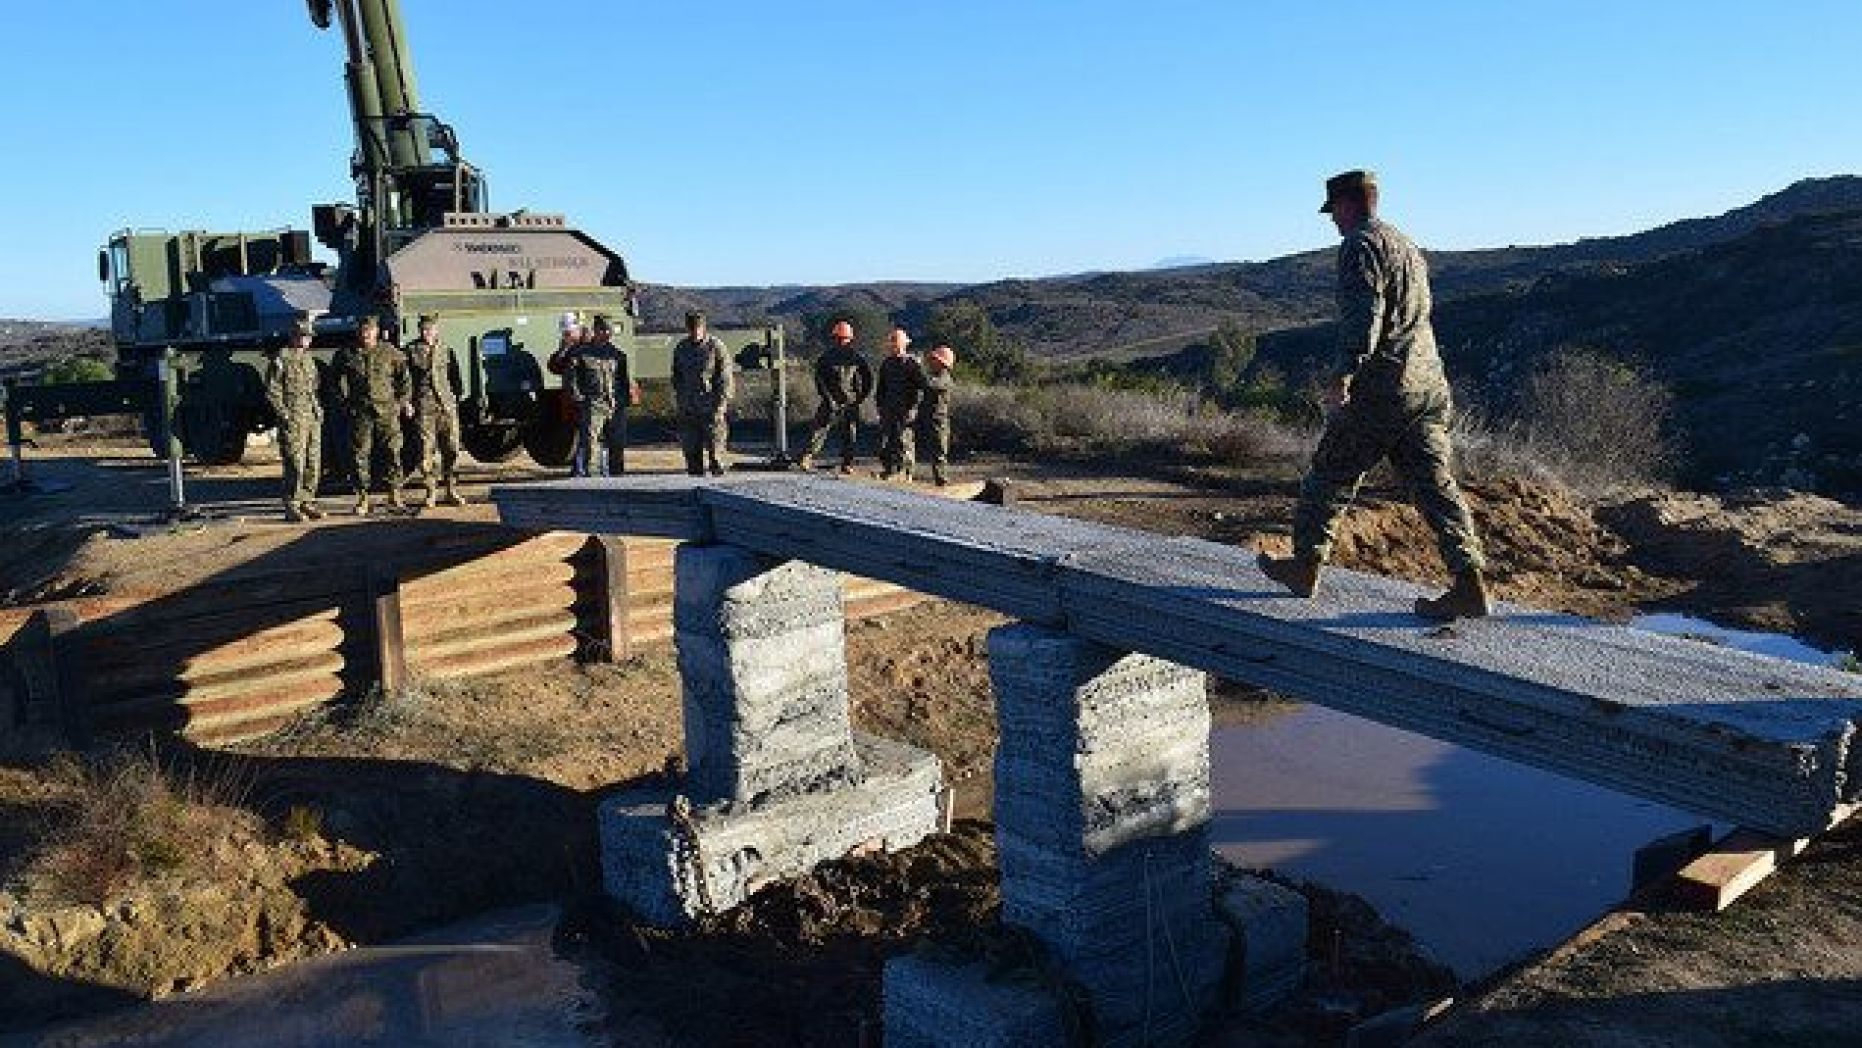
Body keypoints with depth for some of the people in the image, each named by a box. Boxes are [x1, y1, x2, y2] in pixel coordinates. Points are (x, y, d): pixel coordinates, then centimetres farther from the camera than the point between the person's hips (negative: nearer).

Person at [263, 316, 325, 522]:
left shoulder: (309, 358, 18)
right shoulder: (282, 358, -4)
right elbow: (271, 391, -8)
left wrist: (319, 409, 14)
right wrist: (284, 414, -13)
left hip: (313, 420, 7)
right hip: (293, 420, -7)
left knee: (314, 464, 8)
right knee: (295, 464, -9)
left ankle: (307, 502, 17)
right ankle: (292, 507, -5)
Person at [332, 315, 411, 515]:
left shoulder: (389, 352, 6)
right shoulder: (346, 354, 7)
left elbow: (404, 375, 13)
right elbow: (339, 380, 17)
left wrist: (404, 400, 7)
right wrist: (344, 401, 8)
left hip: (387, 410, 0)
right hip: (360, 412, 0)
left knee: (393, 452, -3)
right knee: (360, 455, 1)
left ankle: (394, 496, 6)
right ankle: (362, 499, 9)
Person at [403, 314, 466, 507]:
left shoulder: (446, 349, 11)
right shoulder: (410, 350, 4)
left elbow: (454, 376, 18)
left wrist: (456, 399, 12)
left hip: (447, 405, 2)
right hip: (424, 406, -2)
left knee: (451, 448, 1)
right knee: (426, 450, -2)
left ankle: (451, 492, 10)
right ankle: (429, 493, 6)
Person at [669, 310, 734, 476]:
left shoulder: (716, 347, -2)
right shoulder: (680, 349, 11)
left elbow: (725, 379, -4)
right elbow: (676, 378, 20)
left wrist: (721, 404, -11)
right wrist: (680, 401, 10)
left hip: (712, 408, -4)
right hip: (688, 411, 4)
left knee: (715, 449, -6)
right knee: (691, 450, 6)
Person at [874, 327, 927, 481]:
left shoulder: (912, 363, -4)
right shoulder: (886, 363, 15)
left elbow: (921, 387, -6)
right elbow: (881, 387, 24)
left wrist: (912, 406, -12)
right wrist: (880, 403, 14)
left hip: (906, 410, -6)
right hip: (888, 409, 6)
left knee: (903, 440, -9)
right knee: (885, 438, 4)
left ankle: (906, 471, -3)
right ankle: (887, 469, 13)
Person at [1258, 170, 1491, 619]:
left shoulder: (1360, 245, -6)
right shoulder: (1409, 246, 23)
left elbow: (1364, 313, -21)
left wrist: (1343, 373, -29)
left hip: (1382, 387, -8)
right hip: (1429, 383, 8)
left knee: (1331, 473, 7)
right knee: (1435, 484, 4)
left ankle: (1306, 565, 18)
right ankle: (1471, 585, -2)